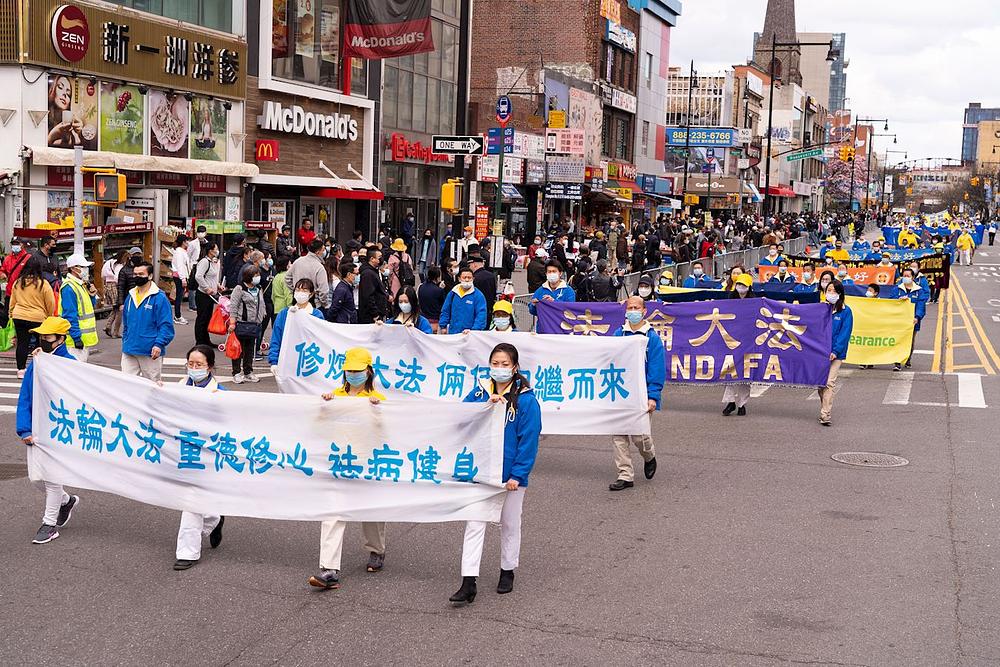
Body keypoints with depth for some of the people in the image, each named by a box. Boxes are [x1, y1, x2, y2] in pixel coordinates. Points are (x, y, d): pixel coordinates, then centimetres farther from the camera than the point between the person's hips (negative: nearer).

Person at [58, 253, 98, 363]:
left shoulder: (82, 285, 14)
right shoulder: (68, 288, -17)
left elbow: (89, 307, 22)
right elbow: (70, 315, -21)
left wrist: (92, 296, 3)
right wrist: (77, 337, -24)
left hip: (86, 337, 10)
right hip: (77, 338, -10)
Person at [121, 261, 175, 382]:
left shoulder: (160, 298, -9)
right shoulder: (130, 296, 11)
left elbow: (166, 325, -12)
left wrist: (159, 344, -22)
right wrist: (125, 343, 17)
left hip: (150, 352, -5)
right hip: (129, 351, 6)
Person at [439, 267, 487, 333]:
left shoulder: (478, 295, -5)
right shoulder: (452, 293, 8)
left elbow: (481, 314, -13)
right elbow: (445, 311, 15)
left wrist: (474, 330, -23)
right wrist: (443, 326, 7)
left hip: (469, 334, -3)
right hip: (453, 332, 4)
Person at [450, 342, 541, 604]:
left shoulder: (526, 399, -11)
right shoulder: (479, 393, 1)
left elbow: (529, 440, -12)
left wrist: (517, 474, -16)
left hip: (510, 475, -2)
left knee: (509, 524, 16)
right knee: (474, 525, -2)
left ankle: (507, 572, 34)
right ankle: (468, 584, -2)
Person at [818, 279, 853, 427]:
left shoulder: (846, 311, -1)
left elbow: (845, 333, -6)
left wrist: (835, 351, -14)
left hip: (835, 353, -4)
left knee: (829, 382, -13)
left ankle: (825, 415, -16)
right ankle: (825, 410, 20)